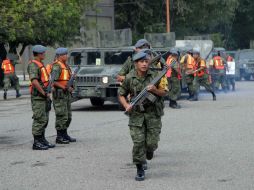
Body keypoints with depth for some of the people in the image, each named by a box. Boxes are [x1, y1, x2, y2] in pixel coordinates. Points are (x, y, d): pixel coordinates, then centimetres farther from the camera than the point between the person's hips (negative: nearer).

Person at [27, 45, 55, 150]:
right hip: (37, 96, -10)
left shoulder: (40, 65, 18)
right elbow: (34, 81, -25)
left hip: (44, 95, 10)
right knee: (40, 119, -9)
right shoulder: (33, 65, -14)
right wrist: (44, 93, -21)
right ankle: (36, 142, -6)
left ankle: (42, 139, 20)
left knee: (44, 119, 13)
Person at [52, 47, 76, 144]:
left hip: (66, 94, 10)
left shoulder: (65, 65, 17)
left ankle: (64, 135, 23)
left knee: (68, 116, 14)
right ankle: (59, 137, -3)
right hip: (59, 94, -10)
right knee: (62, 116, -8)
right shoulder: (56, 66, -13)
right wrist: (64, 87, -22)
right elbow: (53, 81, -21)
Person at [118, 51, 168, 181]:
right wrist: (126, 106, -11)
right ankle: (140, 170, 7)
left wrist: (155, 90, -18)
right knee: (138, 142, -5)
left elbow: (164, 92, 3)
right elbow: (121, 94, 7)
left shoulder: (155, 75, -5)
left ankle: (150, 149, 37)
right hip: (136, 114, 0)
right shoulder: (129, 78, -4)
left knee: (152, 142, -1)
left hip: (153, 113, 0)